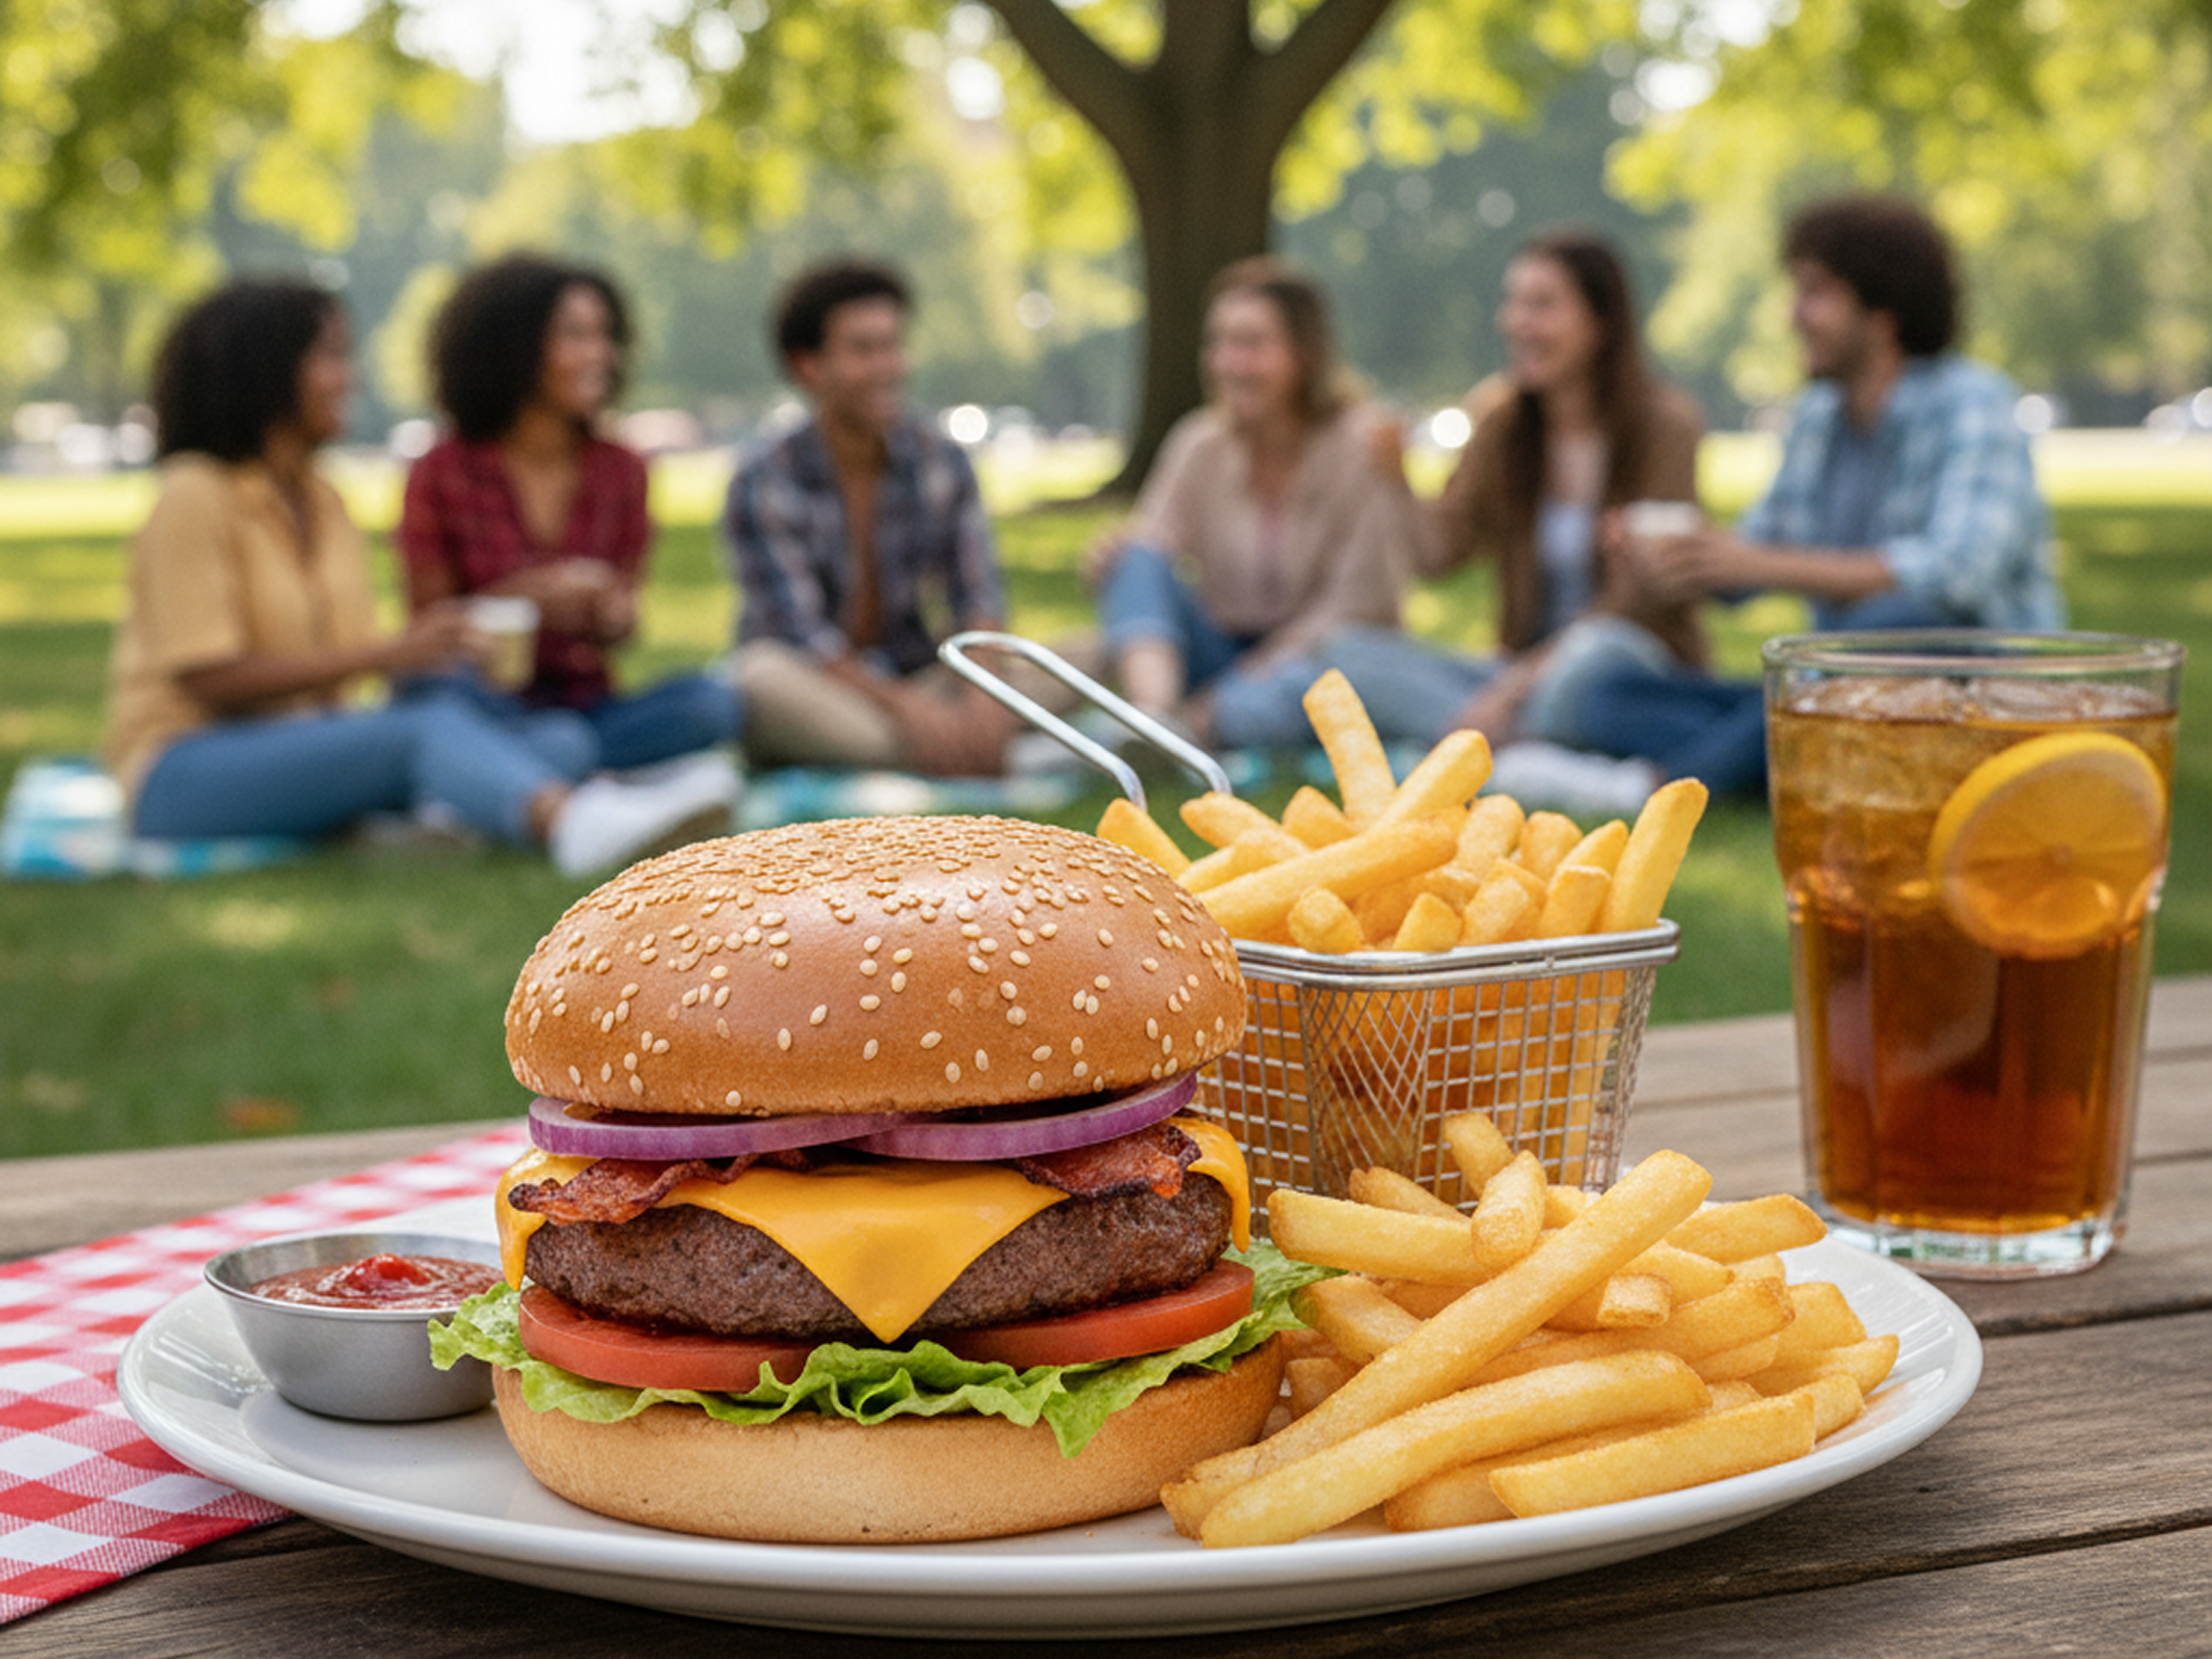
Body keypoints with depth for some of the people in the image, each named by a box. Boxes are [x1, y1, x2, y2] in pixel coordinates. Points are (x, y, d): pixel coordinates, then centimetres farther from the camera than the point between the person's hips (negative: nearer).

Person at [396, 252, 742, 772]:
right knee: (449, 686, -38)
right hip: (494, 704, -3)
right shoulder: (444, 472, -2)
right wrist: (526, 597, -18)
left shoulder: (621, 470, 8)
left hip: (585, 705, 3)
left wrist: (616, 620, -11)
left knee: (712, 701, -26)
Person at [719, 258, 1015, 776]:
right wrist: (906, 707, -29)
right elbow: (801, 635, -17)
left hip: (918, 682, 4)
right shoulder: (764, 485, -10)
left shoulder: (942, 461, 3)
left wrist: (983, 691, -23)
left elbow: (978, 597, -2)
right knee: (762, 675, -40)